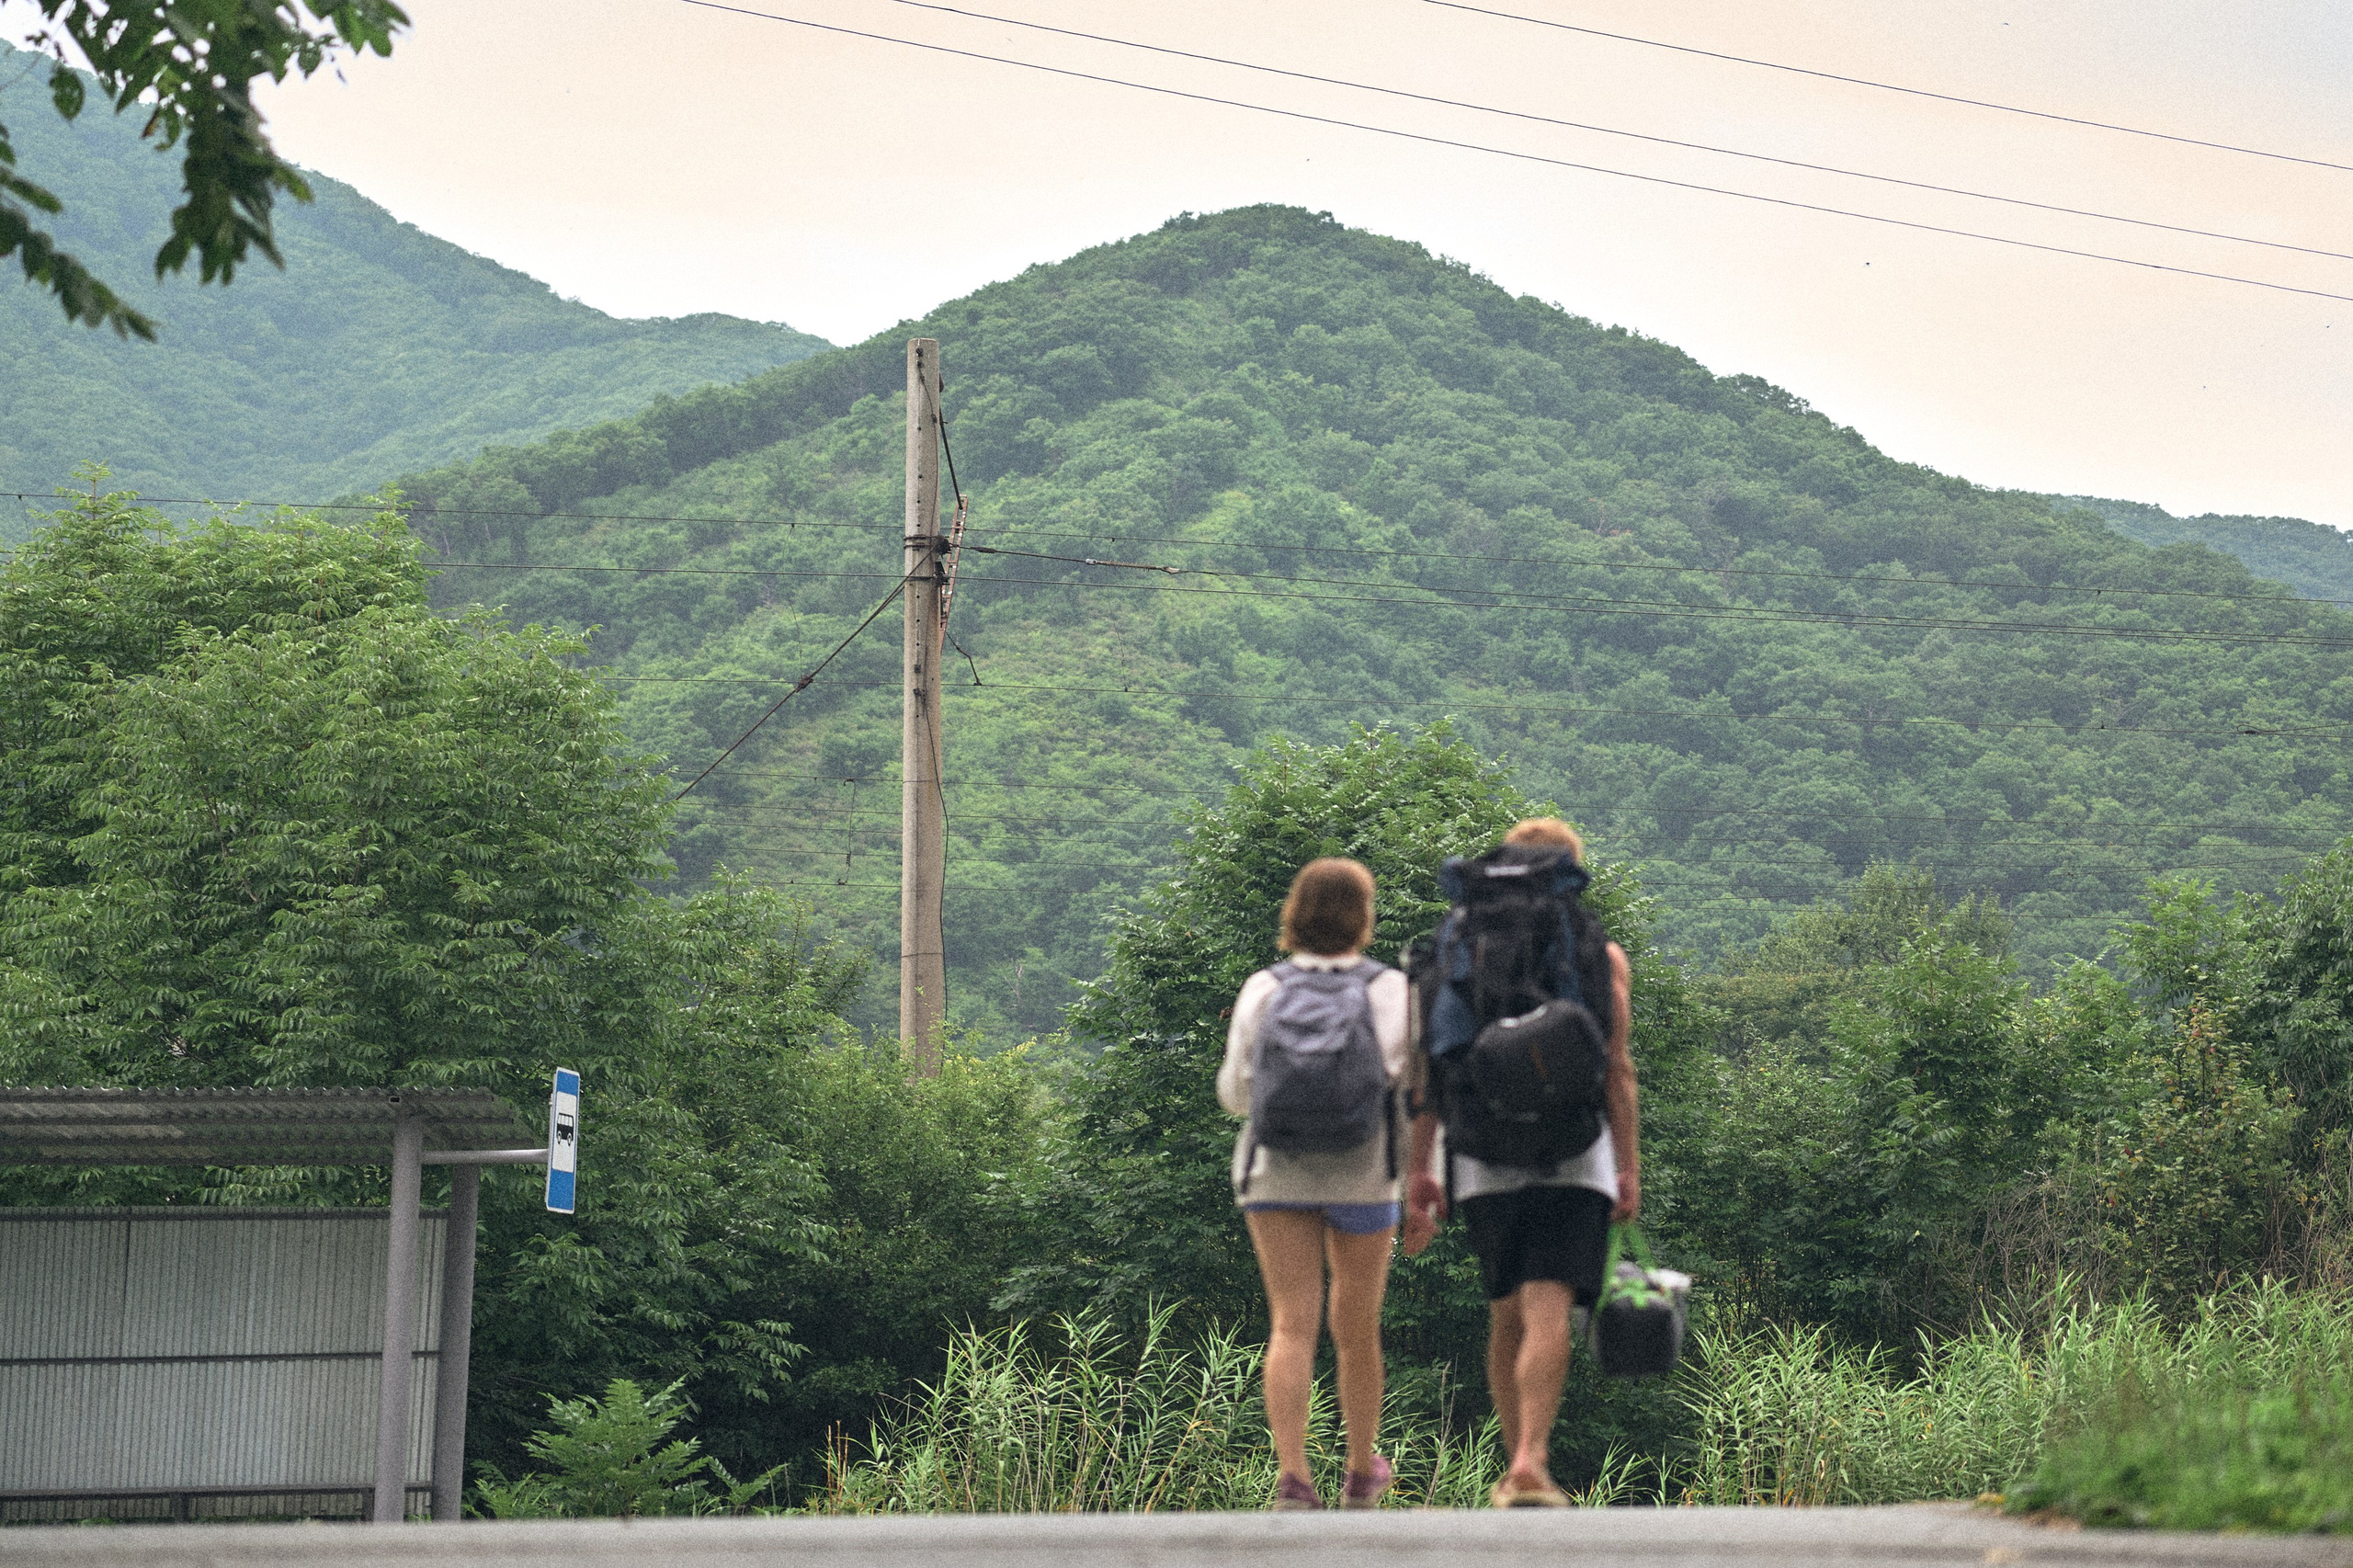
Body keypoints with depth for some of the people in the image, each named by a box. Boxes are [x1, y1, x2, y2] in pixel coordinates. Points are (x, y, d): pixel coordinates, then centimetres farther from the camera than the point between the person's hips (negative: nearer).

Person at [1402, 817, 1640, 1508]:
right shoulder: (1601, 957, 5)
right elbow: (1617, 1069, 1)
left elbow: (1428, 1066, 6)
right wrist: (1630, 1168, 5)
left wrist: (1419, 1169, 8)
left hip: (1482, 1154, 3)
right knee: (1549, 1317, -11)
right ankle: (1529, 1465, -26)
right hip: (1573, 1152, -3)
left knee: (1508, 1316, 15)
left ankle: (1519, 1467, 20)